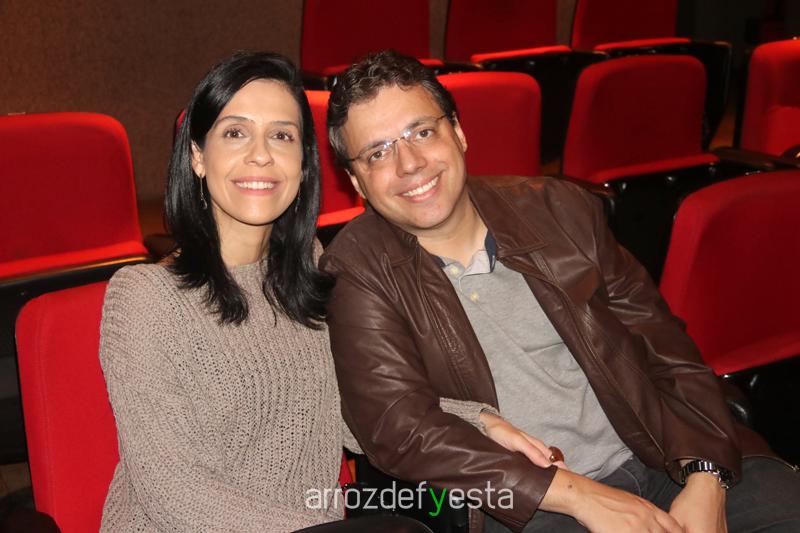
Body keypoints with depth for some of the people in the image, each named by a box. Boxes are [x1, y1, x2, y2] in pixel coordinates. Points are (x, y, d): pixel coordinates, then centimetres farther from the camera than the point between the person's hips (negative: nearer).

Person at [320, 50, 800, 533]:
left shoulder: (561, 209, 5)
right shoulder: (360, 272, -3)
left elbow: (666, 349, 8)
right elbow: (397, 428, -13)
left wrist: (706, 480, -7)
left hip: (662, 460, 4)